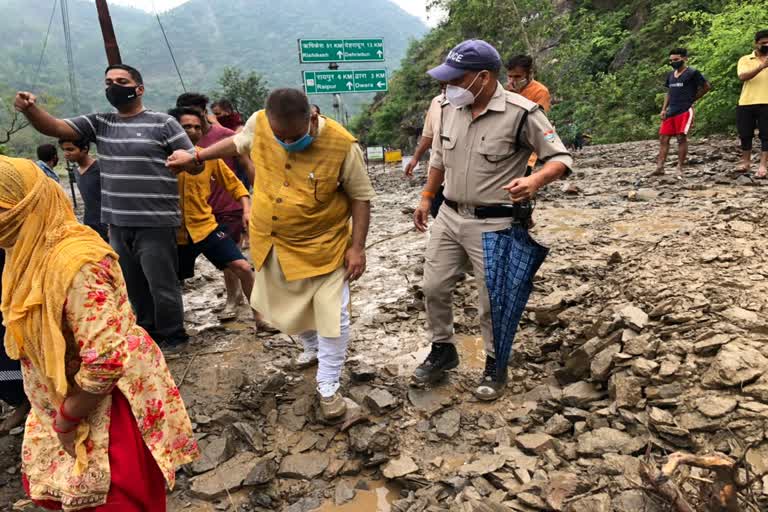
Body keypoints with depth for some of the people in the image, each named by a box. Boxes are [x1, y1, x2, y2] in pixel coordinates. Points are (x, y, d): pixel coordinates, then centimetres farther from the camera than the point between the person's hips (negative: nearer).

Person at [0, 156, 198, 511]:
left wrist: (66, 417, -15)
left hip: (109, 405, -9)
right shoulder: (33, 252, 0)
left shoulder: (74, 264, -31)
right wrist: (61, 414, 9)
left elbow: (106, 362, -32)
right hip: (69, 396, 9)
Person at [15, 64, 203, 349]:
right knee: (133, 284, 18)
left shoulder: (162, 123, -3)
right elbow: (55, 128, 3)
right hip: (117, 223, 6)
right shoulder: (99, 123, 11)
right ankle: (148, 332, 35)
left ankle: (173, 336, 20)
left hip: (156, 223, -5)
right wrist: (30, 109, -17)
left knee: (162, 284, 2)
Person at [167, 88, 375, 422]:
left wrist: (357, 247, -14)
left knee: (332, 317, -2)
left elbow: (360, 197, -12)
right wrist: (196, 156, 15)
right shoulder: (259, 123, -13)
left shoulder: (341, 144, -23)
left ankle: (328, 388, 17)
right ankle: (312, 348, 51)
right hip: (271, 245, 5)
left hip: (322, 247, -4)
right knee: (286, 307, 22)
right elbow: (238, 143, 11)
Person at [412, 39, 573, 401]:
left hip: (494, 225, -6)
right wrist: (426, 198, 19)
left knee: (492, 301, 7)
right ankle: (442, 351, 35)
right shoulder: (449, 108, 3)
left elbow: (560, 158, -12)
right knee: (434, 288, 12)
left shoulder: (520, 113, -16)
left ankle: (495, 367, 30)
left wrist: (535, 181, -32)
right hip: (449, 217, 6)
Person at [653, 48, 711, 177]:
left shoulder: (693, 73, -2)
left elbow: (707, 87, 3)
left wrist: (692, 99, 6)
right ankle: (659, 167, -2)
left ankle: (680, 168, -5)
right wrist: (664, 109, 11)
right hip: (670, 111, 6)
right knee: (663, 138, -1)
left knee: (681, 138, -10)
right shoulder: (670, 74, 16)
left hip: (685, 111, -6)